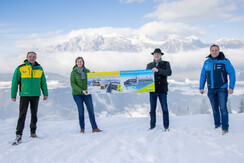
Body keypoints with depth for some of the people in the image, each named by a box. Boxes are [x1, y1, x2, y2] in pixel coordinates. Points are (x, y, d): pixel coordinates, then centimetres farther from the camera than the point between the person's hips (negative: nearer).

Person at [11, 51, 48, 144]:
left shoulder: (39, 69, 6)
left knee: (34, 115, 10)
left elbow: (43, 82, 13)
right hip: (24, 95, -3)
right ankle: (19, 134, -3)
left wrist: (45, 93, 10)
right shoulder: (20, 68, -2)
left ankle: (33, 132, 21)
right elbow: (15, 82, 0)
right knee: (22, 115, -6)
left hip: (35, 95, 3)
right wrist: (13, 95, -2)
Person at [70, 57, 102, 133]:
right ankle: (82, 128, 13)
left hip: (87, 93, 3)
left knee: (91, 110, -4)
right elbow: (72, 84, -10)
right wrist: (81, 91, -19)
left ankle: (94, 128, -2)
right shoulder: (73, 72, -3)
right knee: (81, 110, -1)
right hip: (77, 94, -2)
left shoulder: (87, 71, 6)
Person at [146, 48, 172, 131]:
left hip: (162, 90, -2)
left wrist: (158, 70, -23)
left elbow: (169, 72, -11)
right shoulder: (149, 65, 14)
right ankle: (152, 125, 15)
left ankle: (166, 126, 9)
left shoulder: (166, 64, 7)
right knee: (152, 109, 6)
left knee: (164, 109, 0)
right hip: (152, 89, 2)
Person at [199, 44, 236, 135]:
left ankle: (225, 128, -5)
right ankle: (217, 124, 26)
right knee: (215, 108, 12)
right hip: (211, 90, 4)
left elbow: (232, 74, -5)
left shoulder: (225, 61, -5)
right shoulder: (207, 62, 7)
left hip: (222, 89, -4)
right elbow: (203, 75, 14)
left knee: (223, 108, -9)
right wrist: (201, 87, 10)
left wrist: (231, 87, -11)